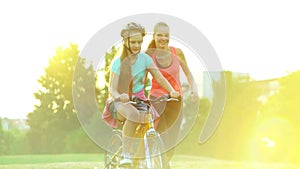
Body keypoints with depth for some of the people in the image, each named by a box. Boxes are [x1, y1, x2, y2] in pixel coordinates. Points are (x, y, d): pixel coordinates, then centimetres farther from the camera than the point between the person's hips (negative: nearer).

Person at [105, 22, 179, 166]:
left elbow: (159, 78, -5)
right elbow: (112, 89, -16)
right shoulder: (118, 62, -11)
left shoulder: (145, 59, -2)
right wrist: (119, 96, -40)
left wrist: (171, 91, -25)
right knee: (133, 115, -37)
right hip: (122, 100, -4)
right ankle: (126, 154, -32)